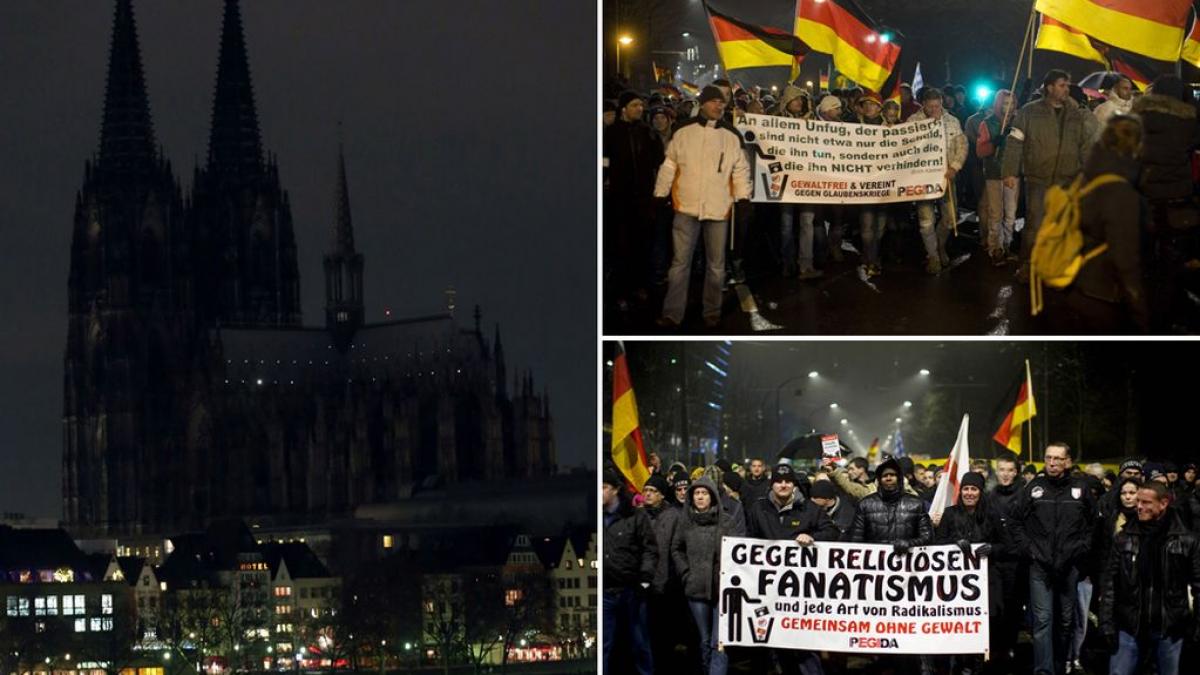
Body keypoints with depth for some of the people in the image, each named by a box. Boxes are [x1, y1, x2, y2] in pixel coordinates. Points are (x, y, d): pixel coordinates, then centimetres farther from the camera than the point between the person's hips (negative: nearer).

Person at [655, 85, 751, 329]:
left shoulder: (731, 138, 6)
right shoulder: (683, 134, 4)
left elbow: (741, 171, 9)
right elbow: (669, 167, 8)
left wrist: (743, 198, -1)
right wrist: (659, 196, 6)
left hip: (719, 210, 1)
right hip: (687, 208, -1)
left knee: (716, 264, 7)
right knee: (680, 262, -2)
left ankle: (712, 313, 17)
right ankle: (672, 314, -1)